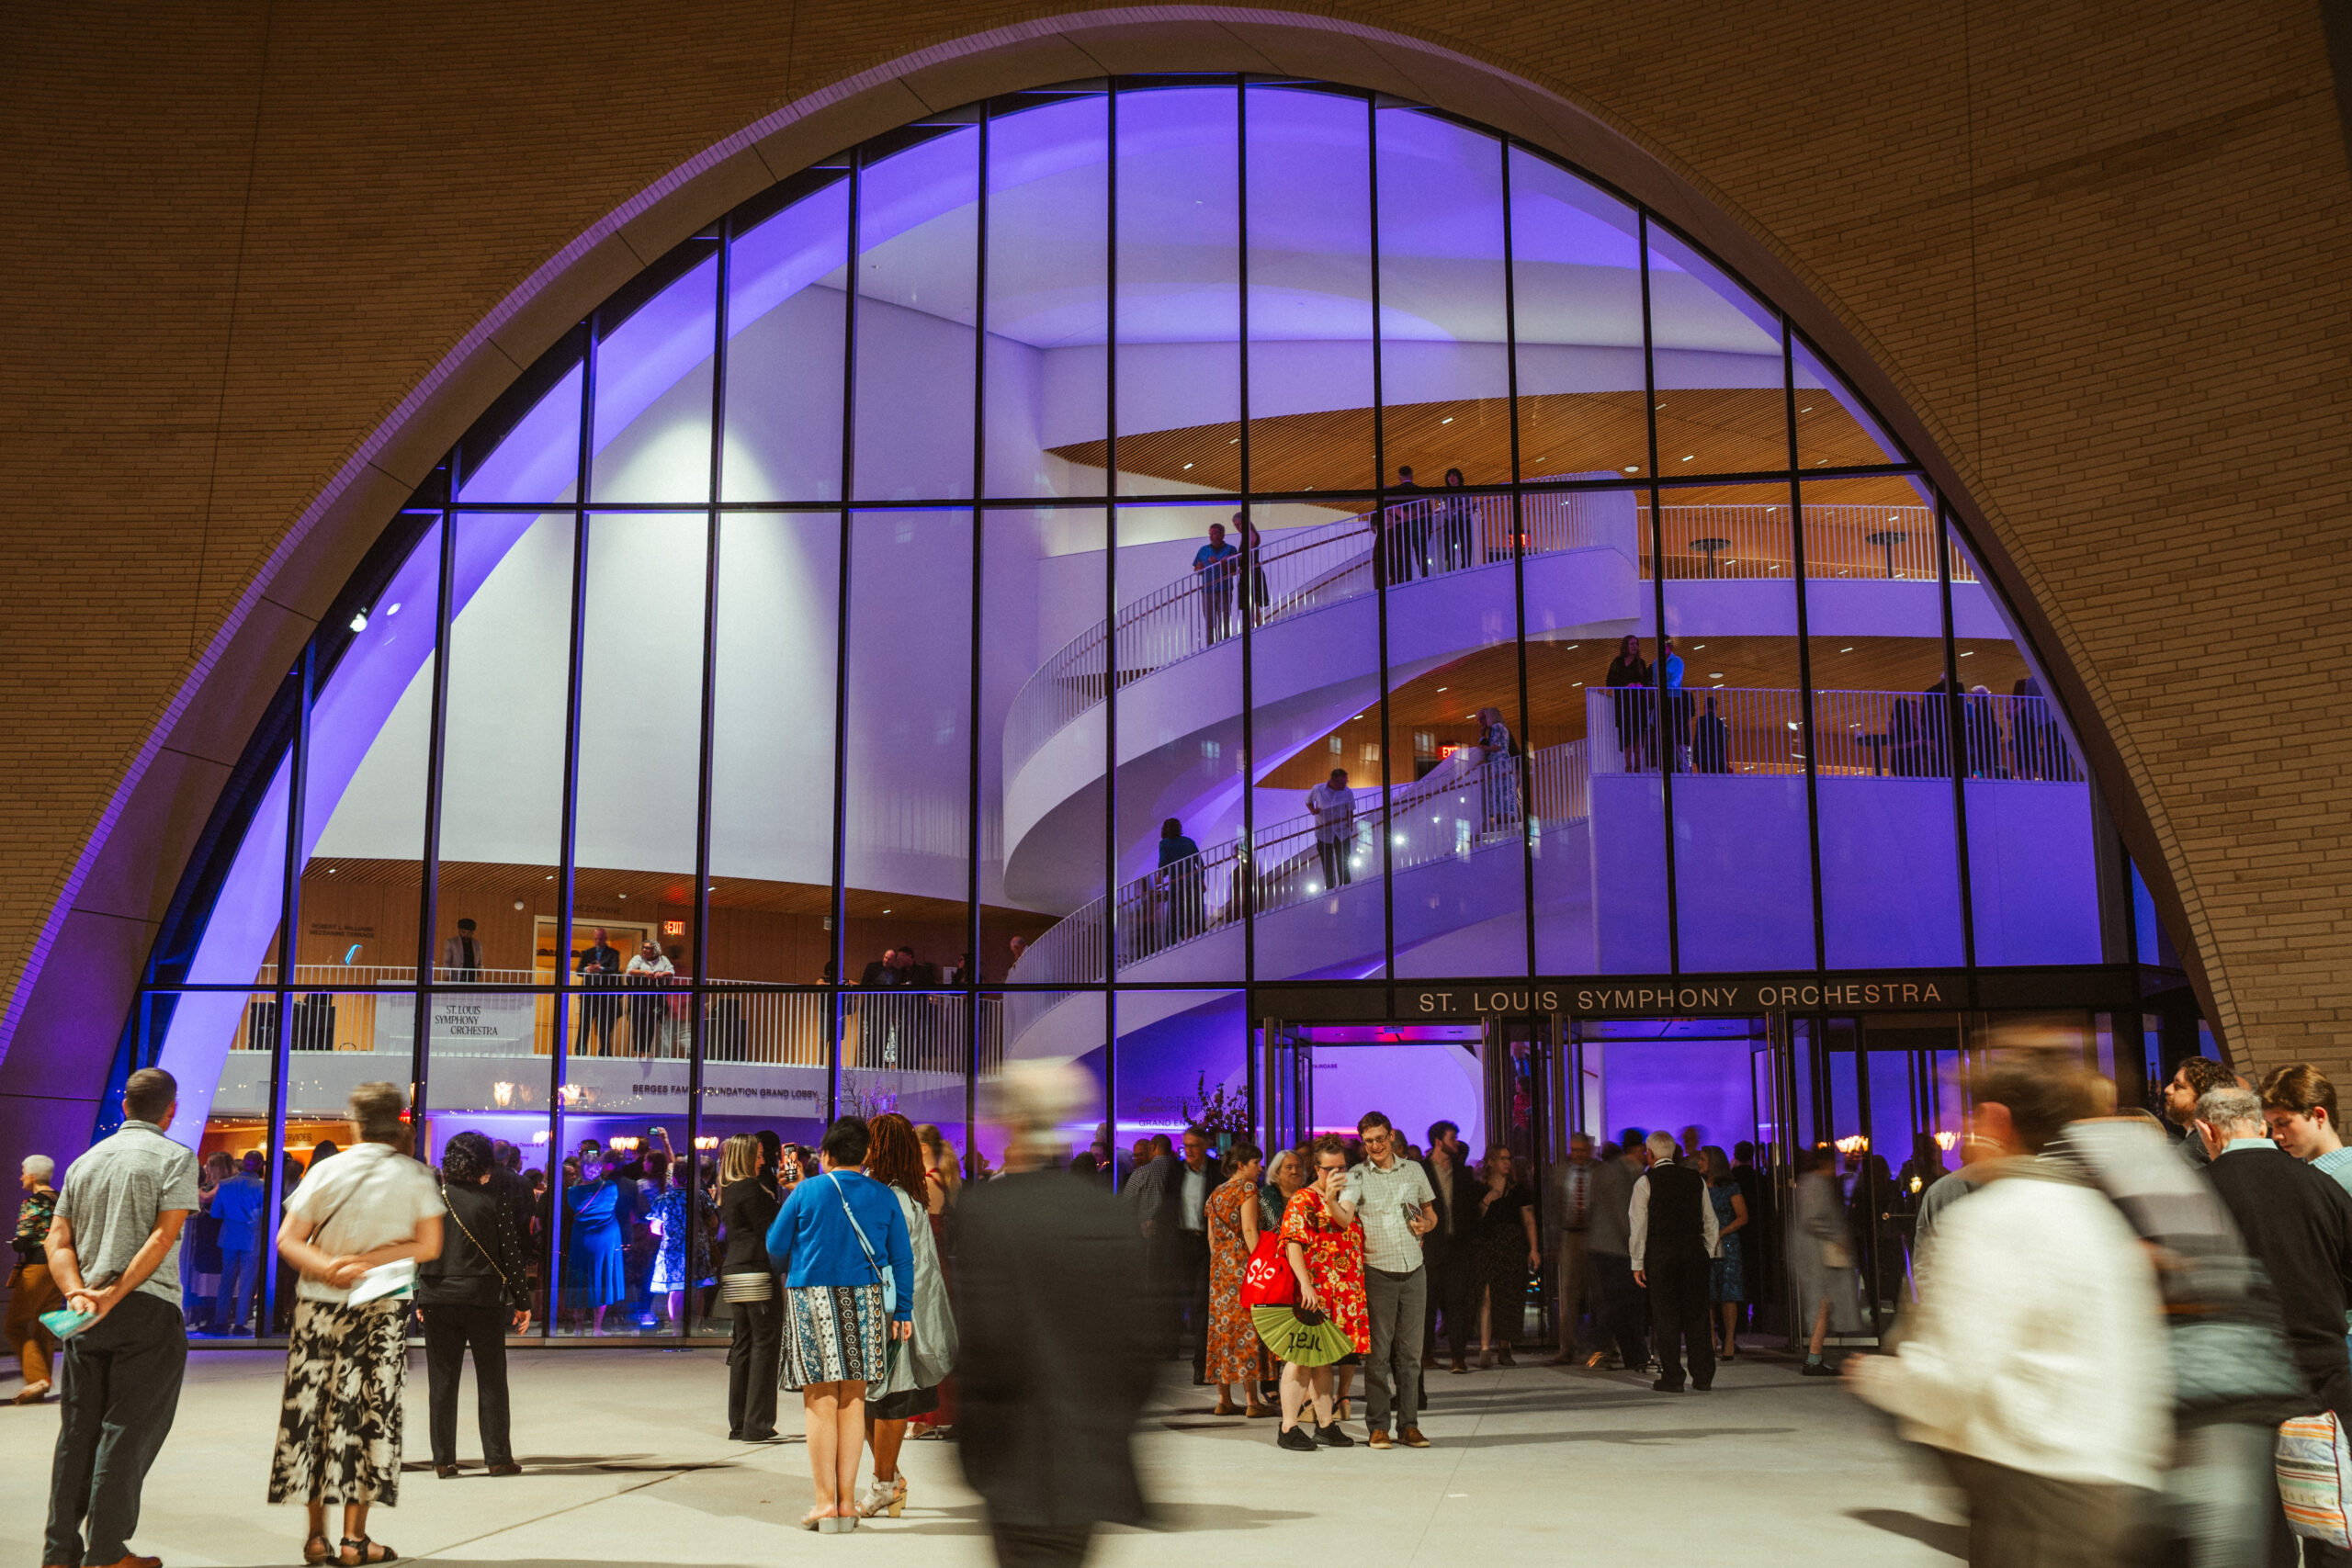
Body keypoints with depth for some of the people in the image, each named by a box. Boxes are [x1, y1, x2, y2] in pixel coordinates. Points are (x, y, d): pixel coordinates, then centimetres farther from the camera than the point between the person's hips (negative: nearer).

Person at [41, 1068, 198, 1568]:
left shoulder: (85, 1162, 15)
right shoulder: (174, 1158, -4)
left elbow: (57, 1240, 6)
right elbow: (164, 1235, -16)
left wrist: (76, 1291, -6)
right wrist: (117, 1293, -16)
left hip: (85, 1312, 6)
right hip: (149, 1307, -6)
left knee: (77, 1430, 11)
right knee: (129, 1429, 0)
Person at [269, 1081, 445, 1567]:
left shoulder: (327, 1171, 0)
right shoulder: (415, 1177, -4)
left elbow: (288, 1239, -4)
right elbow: (429, 1245, -8)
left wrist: (329, 1267, -15)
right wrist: (369, 1263, -9)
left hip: (319, 1305, 1)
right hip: (382, 1311, -1)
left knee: (311, 1410, 9)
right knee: (368, 1413, 4)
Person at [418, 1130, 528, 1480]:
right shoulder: (494, 1201, -5)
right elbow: (510, 1254, -4)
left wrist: (419, 1299, 11)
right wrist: (522, 1301, 3)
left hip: (439, 1299, 2)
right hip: (484, 1297, -2)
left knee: (442, 1382, 8)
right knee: (491, 1381, 6)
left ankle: (444, 1460, 9)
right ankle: (498, 1457, 8)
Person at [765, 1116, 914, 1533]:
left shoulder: (807, 1192, -3)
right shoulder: (884, 1197, 4)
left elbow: (775, 1245, 4)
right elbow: (903, 1258, 3)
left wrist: (795, 1265, 25)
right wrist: (904, 1311, 7)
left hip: (811, 1299, -2)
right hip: (864, 1300, 3)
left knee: (820, 1402, 3)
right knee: (853, 1401, 9)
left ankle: (825, 1502, 3)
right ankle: (847, 1502, 12)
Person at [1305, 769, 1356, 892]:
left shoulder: (1348, 792, -8)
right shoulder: (1318, 789, -10)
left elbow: (1350, 811, 3)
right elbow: (1308, 801, 8)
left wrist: (1350, 825, -8)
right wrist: (1312, 810, -11)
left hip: (1342, 832, 0)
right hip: (1324, 832, 0)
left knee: (1343, 863, 6)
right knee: (1327, 864, 9)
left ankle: (1345, 886, 17)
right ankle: (1330, 888, 21)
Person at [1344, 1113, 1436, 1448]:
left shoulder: (1414, 1170, 10)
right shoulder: (1357, 1176, -2)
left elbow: (1430, 1212, 21)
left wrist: (1426, 1225, -2)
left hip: (1414, 1271, 3)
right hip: (1378, 1272, -3)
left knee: (1410, 1351, 5)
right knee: (1378, 1351, -2)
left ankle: (1408, 1425, 11)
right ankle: (1378, 1426, 5)